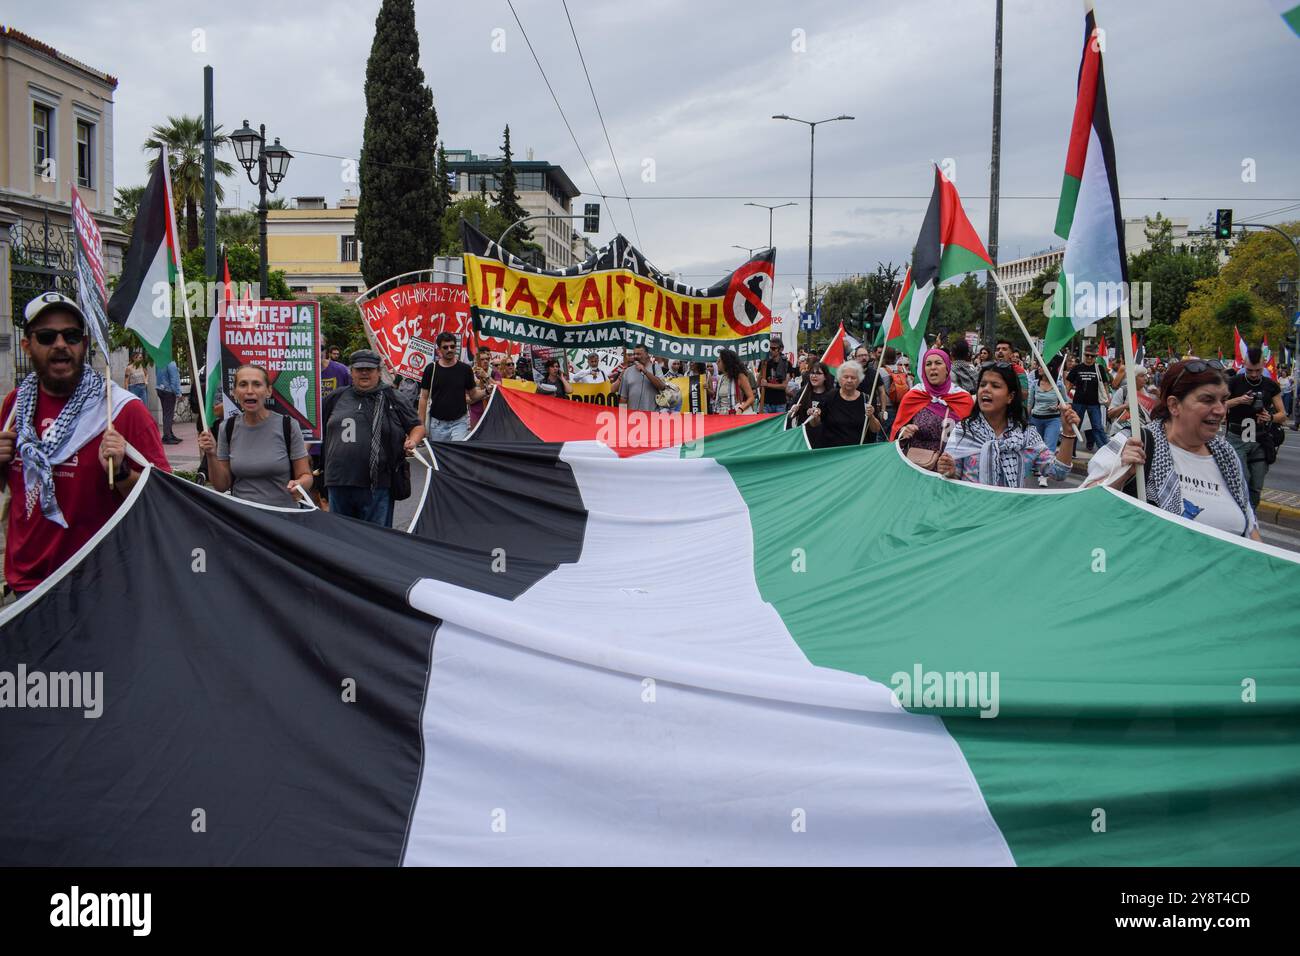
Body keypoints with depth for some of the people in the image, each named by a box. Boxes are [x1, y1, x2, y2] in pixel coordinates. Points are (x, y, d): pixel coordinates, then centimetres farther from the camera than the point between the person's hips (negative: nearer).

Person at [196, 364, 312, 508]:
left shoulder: (288, 426, -2)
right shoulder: (227, 428, 6)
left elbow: (306, 476, 4)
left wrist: (298, 485, -18)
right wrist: (211, 456, -5)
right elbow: (222, 486, 11)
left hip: (283, 513, -2)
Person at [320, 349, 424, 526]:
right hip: (338, 484, 3)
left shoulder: (393, 400, 7)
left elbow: (418, 426, 11)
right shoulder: (337, 398, 13)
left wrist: (412, 441, -8)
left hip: (377, 486, -3)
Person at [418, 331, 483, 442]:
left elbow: (473, 395, 7)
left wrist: (486, 391, -14)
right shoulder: (431, 369, -1)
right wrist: (421, 425, -3)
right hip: (437, 423, 1)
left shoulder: (464, 369, 0)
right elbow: (424, 398, 2)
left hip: (459, 422, -1)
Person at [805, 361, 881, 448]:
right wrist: (814, 417, -12)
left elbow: (876, 430, 4)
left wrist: (871, 417, -14)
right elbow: (814, 424, 9)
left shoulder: (865, 400, 4)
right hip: (830, 450, 0)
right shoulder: (830, 397, 3)